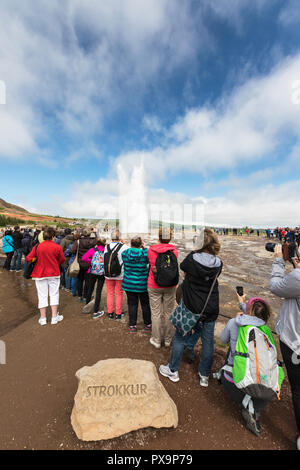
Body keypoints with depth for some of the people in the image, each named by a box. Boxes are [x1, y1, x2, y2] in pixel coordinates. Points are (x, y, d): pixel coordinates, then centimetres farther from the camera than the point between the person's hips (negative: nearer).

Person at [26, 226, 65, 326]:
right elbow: (62, 260, 0)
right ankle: (54, 317, 16)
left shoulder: (37, 246, -8)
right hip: (54, 273, -1)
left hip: (40, 274, 1)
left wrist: (37, 261, 15)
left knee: (42, 295, 11)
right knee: (54, 294, 11)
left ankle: (43, 318, 20)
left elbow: (28, 258, -4)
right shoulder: (57, 247, -10)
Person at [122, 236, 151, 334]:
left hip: (128, 283, 2)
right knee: (145, 304, 16)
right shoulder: (144, 253, -17)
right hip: (142, 284, -2)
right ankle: (147, 325, 30)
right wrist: (144, 248, 3)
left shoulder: (124, 253, -8)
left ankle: (132, 326, 25)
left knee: (132, 304, 15)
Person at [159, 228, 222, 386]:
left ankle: (173, 371, 35)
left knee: (180, 337, 17)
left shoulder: (192, 258, -19)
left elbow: (183, 269, -1)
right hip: (210, 309, 3)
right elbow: (214, 277, 5)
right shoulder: (218, 264, -8)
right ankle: (204, 376, 39)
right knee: (208, 341, 19)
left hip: (190, 306, -3)